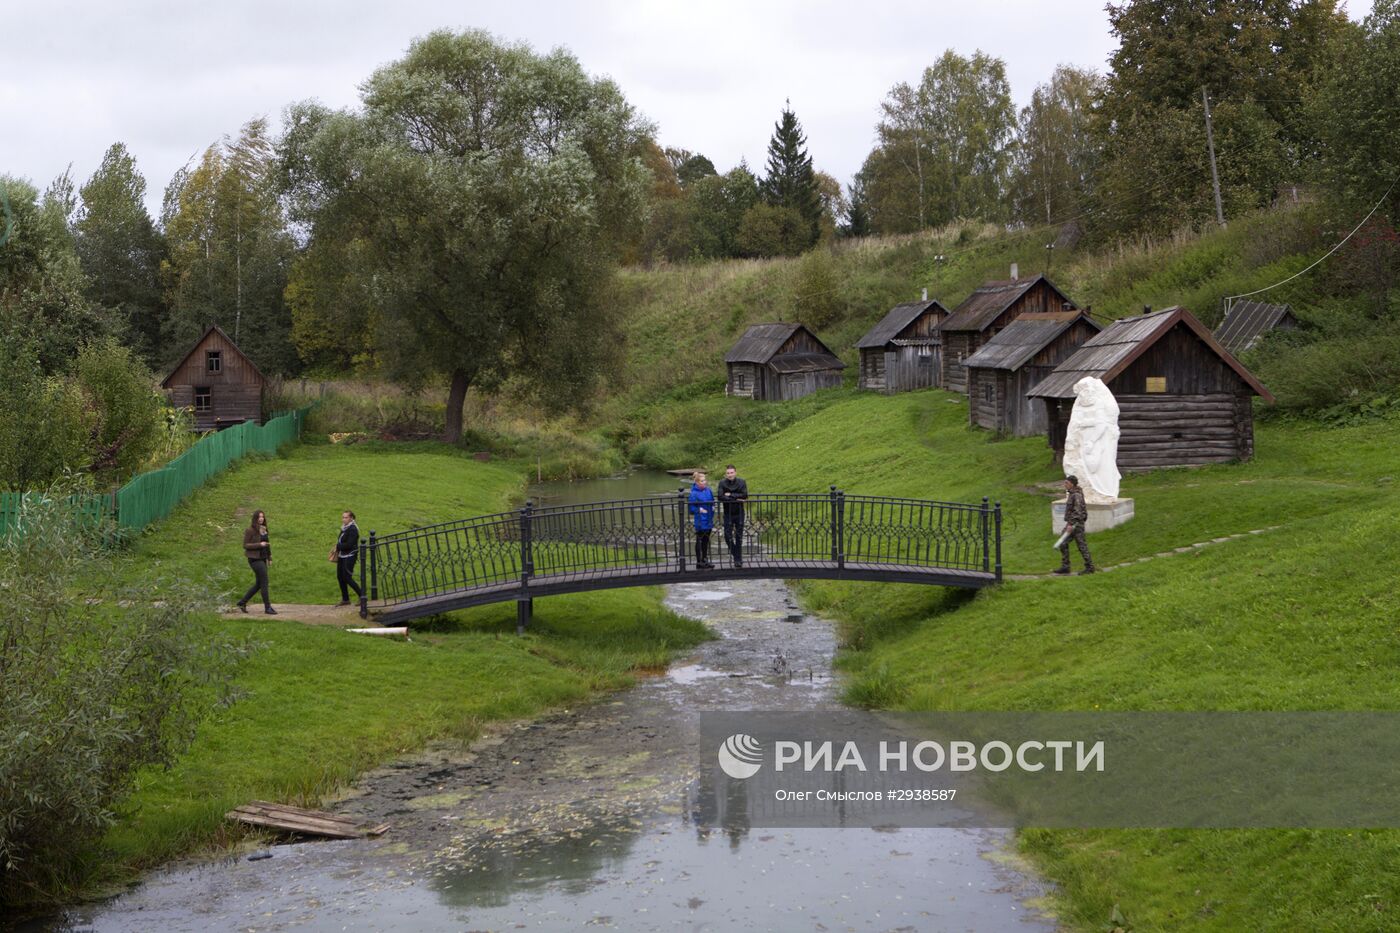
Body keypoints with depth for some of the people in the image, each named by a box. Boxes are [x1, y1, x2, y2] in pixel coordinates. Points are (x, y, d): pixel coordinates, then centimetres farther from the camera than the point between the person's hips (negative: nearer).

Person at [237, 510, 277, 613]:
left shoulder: (264, 529, 11)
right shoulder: (250, 530, -11)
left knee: (258, 584, 11)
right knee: (264, 582, -8)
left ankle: (242, 602, 23)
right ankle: (267, 607, -1)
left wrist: (269, 558, 16)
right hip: (255, 559, -8)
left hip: (263, 558, 8)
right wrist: (259, 545, -21)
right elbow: (245, 545, -12)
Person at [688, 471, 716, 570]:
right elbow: (692, 508, -13)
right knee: (699, 541, 3)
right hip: (700, 521, -6)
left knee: (706, 540, 16)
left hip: (709, 520, 6)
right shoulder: (694, 493, -15)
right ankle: (699, 563, 11)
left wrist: (713, 508, -1)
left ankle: (705, 560, 28)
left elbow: (712, 502, 17)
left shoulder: (709, 490, 3)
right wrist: (700, 510, -21)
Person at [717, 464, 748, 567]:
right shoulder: (722, 483, -6)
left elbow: (745, 495, -16)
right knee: (728, 536, -2)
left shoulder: (741, 482, -5)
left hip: (739, 513, 0)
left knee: (739, 537, 3)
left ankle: (738, 560, 11)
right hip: (728, 514, 0)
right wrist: (736, 499, -19)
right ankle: (734, 552, 23)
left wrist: (730, 495, -17)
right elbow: (720, 497, -18)